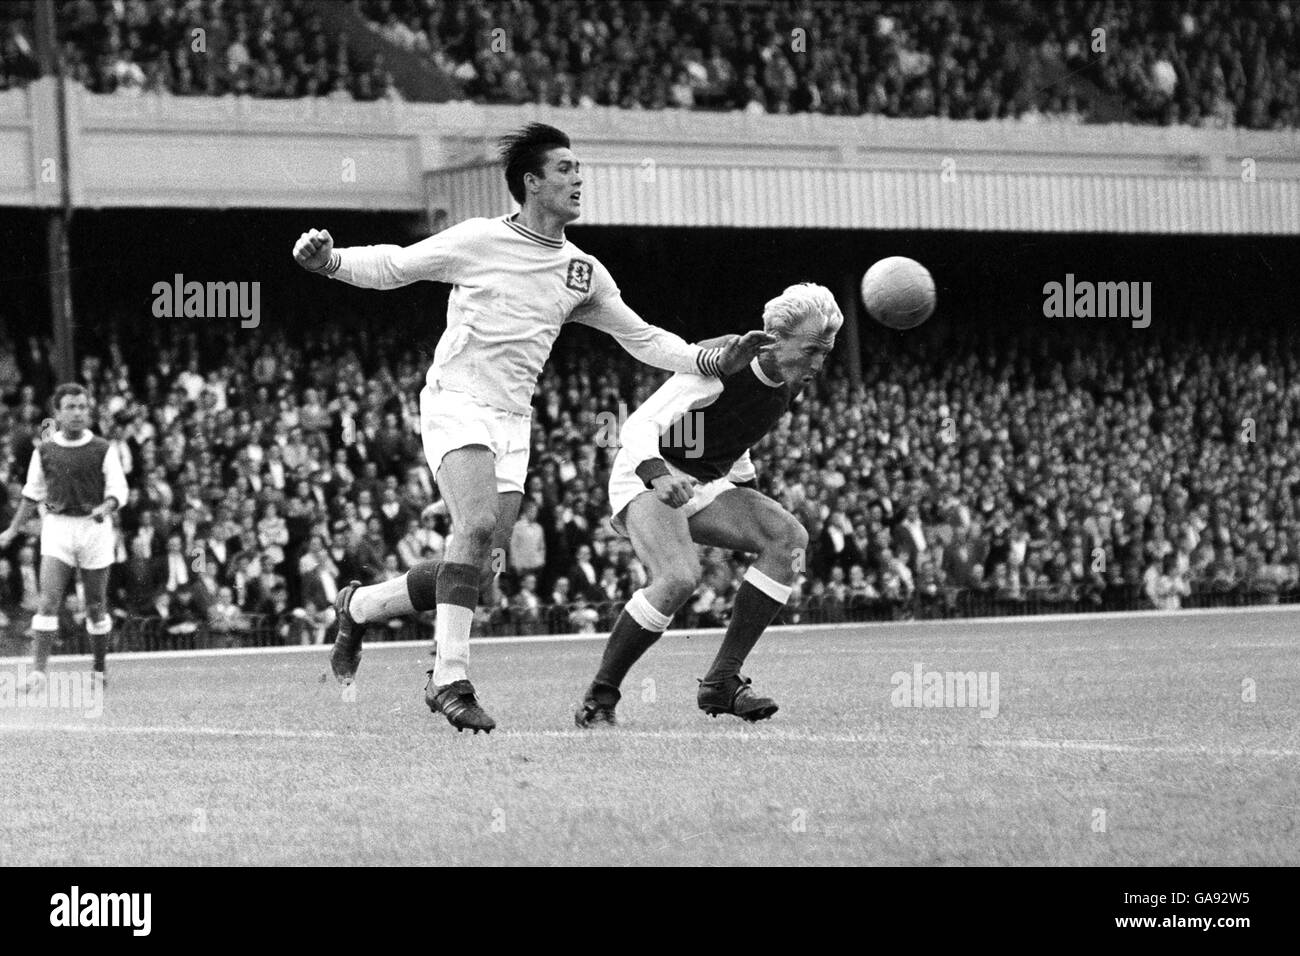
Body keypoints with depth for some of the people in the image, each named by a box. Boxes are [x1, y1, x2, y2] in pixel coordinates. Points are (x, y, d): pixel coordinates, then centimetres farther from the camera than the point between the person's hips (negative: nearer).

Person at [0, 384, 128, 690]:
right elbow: (32, 493, 16)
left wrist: (103, 508, -26)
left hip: (94, 528, -1)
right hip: (57, 527, 1)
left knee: (96, 606, 7)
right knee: (48, 601, -13)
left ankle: (99, 669, 23)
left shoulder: (103, 450, -1)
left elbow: (118, 490, -4)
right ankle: (38, 670, -16)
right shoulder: (44, 451, 5)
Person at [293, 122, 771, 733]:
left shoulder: (583, 272, 10)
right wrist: (328, 260, -15)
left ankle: (358, 607, 24)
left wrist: (712, 360, 6)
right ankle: (451, 678, -26)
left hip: (513, 424, 6)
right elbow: (391, 267, 3)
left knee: (475, 566, 0)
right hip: (455, 403, -6)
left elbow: (641, 338, 18)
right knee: (479, 525, -28)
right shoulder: (479, 240, -4)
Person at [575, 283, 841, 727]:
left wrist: (750, 498, 21)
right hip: (646, 478, -8)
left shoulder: (788, 383, 1)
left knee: (789, 537, -15)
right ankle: (598, 698, -16)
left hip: (706, 485, 8)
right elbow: (638, 425, -30)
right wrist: (659, 476, -48)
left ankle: (722, 682, -13)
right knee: (680, 578, -33)